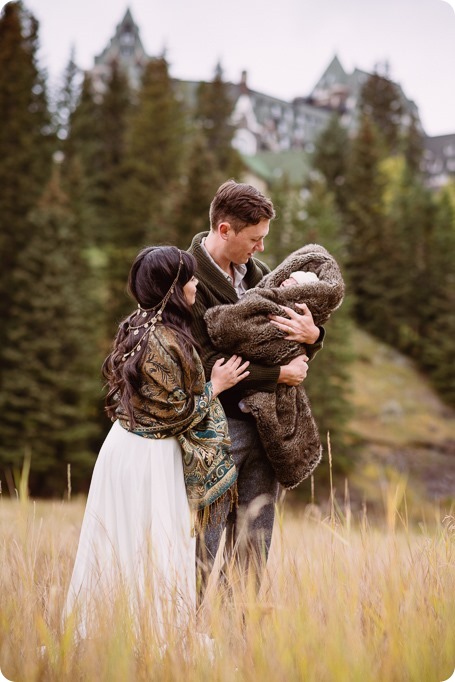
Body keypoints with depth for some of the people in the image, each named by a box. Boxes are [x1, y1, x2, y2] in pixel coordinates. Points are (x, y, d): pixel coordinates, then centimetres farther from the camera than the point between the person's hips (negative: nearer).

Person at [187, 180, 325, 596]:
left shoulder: (257, 273, 10)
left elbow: (298, 353, 15)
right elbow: (207, 364, -19)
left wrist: (312, 335, -9)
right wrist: (279, 374, -14)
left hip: (264, 425, 7)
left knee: (255, 545, 12)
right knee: (209, 546, 1)